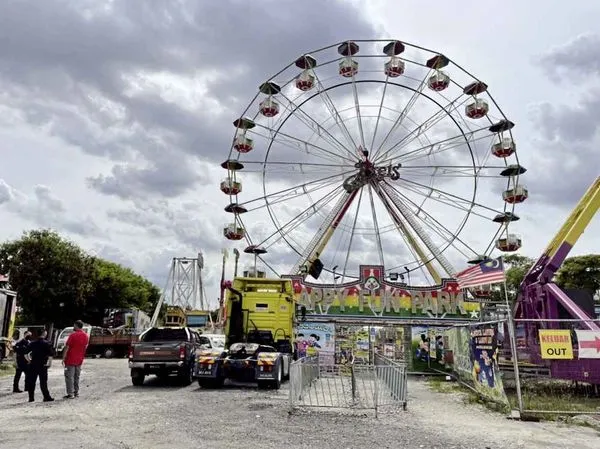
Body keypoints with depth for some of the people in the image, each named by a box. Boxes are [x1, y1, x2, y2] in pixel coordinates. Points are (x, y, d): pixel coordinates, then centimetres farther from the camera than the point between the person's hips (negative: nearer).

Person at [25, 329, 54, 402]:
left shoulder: (32, 343, 5)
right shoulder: (47, 343, -8)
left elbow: (26, 354, 4)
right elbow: (50, 355, -16)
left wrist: (29, 361, 14)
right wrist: (48, 363, -3)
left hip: (33, 364, 3)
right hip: (43, 365, -3)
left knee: (31, 381, 12)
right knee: (43, 382, 2)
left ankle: (31, 397, 16)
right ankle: (46, 397, 5)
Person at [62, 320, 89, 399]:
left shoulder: (73, 335, -16)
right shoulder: (86, 336, 2)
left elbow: (67, 348, -14)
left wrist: (63, 358, -8)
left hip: (70, 360, -6)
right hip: (79, 360, 6)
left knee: (69, 377, 0)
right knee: (77, 377, 15)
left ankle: (70, 394, -1)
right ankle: (76, 393, 19)